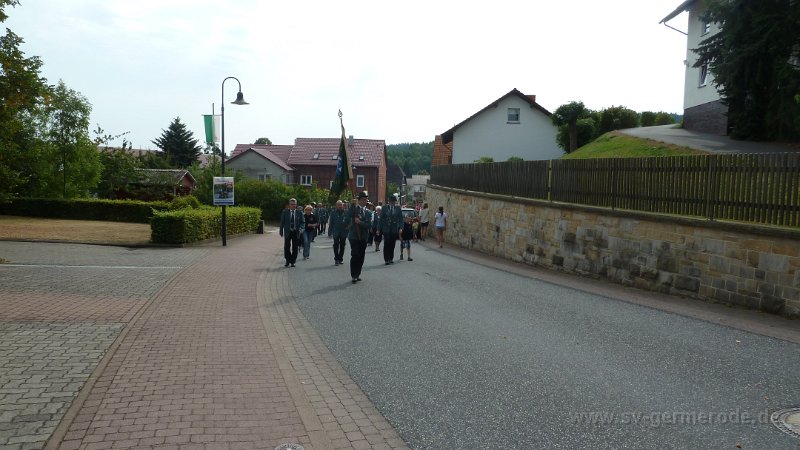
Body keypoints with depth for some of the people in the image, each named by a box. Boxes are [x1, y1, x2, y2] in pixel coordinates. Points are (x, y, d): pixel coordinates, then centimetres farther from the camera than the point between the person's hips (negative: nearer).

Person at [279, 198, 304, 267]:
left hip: (296, 232, 0)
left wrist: (301, 228, -15)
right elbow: (282, 222, 4)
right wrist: (281, 231, 1)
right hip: (288, 232, 0)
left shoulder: (299, 213, 2)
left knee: (295, 248, 4)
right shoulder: (285, 212, 1)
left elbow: (303, 222, 4)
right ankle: (288, 261, 16)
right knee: (287, 247, 1)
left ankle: (293, 261, 15)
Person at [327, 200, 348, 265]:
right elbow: (330, 223, 1)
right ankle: (336, 259, 4)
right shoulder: (333, 213, 0)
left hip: (343, 232, 1)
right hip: (336, 232, -1)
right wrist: (329, 232, -1)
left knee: (342, 246, 9)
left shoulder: (346, 213, 0)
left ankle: (340, 259, 20)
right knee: (336, 246, -3)